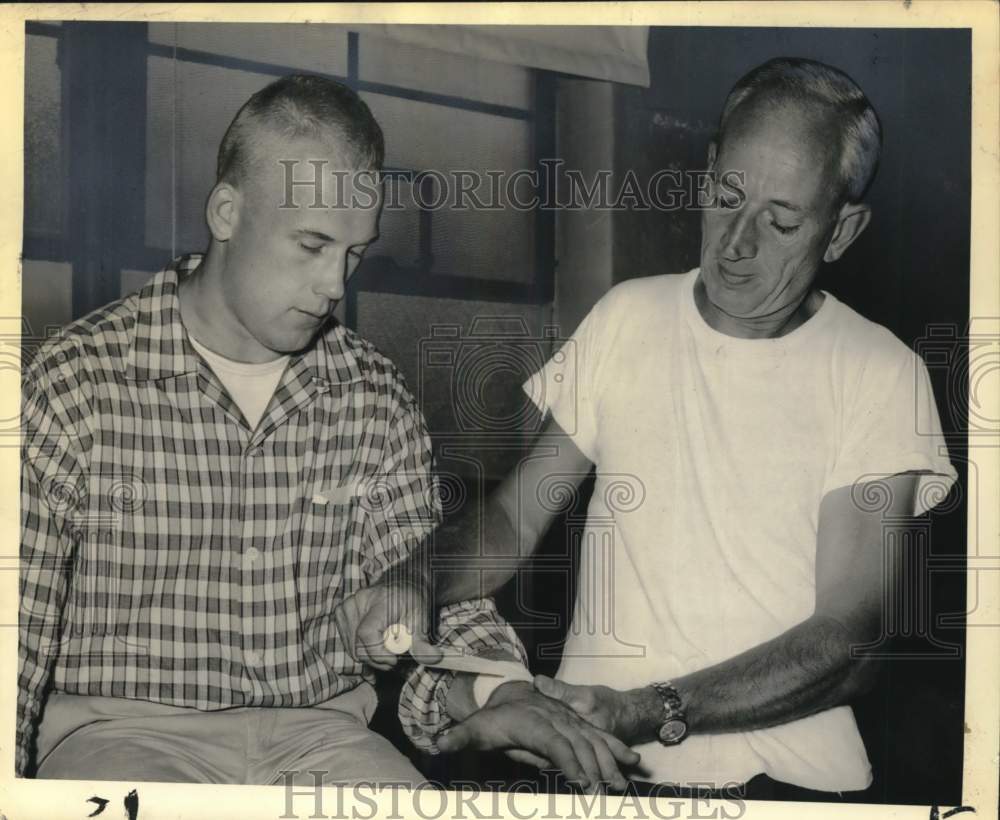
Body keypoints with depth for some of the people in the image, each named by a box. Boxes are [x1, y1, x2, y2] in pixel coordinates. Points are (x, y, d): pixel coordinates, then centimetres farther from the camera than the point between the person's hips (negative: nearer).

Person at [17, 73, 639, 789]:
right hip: (122, 732, -3)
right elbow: (20, 629, -4)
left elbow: (422, 594, 7)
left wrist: (490, 694, -12)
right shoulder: (76, 383, -6)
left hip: (321, 729, 4)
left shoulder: (377, 398, 4)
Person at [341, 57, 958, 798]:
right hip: (593, 758, 2)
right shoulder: (628, 317, 6)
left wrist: (651, 713, -20)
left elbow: (850, 640, -7)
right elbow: (513, 516, 7)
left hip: (787, 766, -2)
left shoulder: (881, 375, -3)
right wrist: (419, 585, -14)